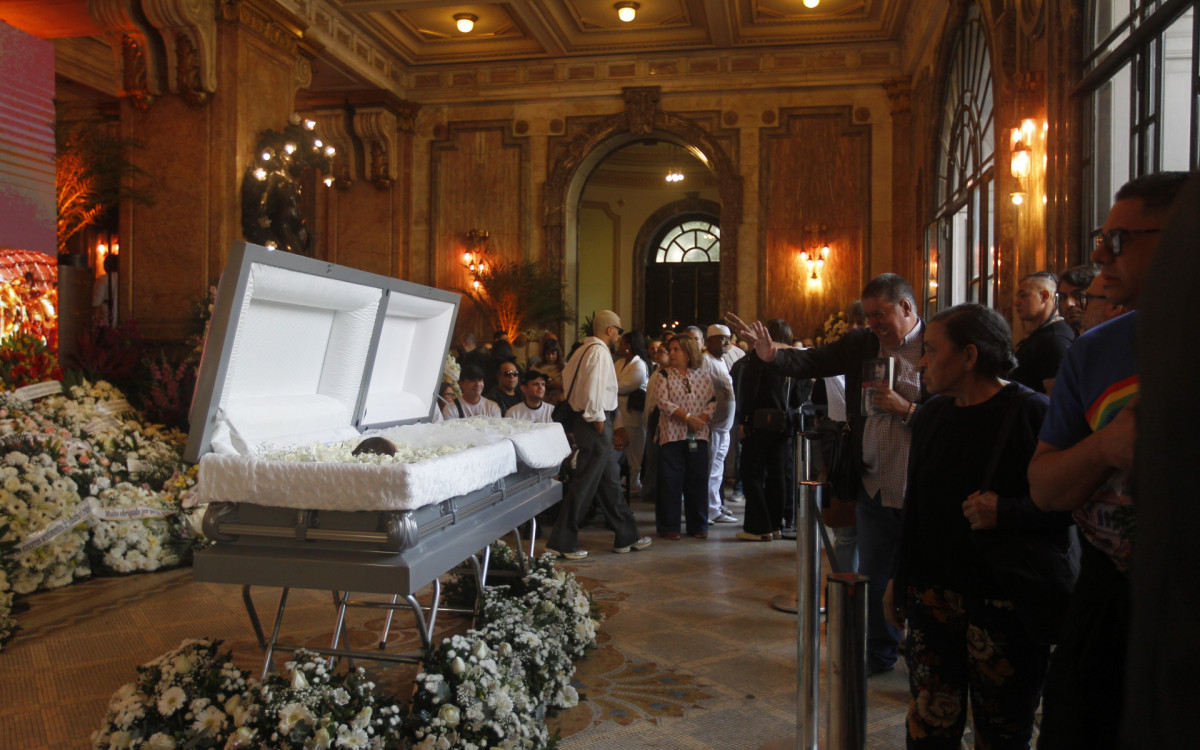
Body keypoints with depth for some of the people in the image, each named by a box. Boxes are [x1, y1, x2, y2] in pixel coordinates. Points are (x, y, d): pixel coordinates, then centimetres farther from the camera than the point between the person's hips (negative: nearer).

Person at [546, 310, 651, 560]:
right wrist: (598, 420, -15)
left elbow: (566, 375, 16)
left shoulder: (583, 350, 15)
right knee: (584, 483, -6)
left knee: (610, 480, 16)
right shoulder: (600, 352, -14)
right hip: (596, 422, -11)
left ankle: (627, 536, 26)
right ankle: (562, 542, 0)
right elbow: (593, 389, -23)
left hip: (582, 417, 11)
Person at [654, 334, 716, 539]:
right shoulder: (665, 375, 2)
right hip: (671, 434, -2)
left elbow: (712, 400, 7)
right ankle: (669, 526, 10)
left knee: (697, 480, 5)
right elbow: (663, 402, -8)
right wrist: (688, 417, -16)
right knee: (670, 481, 0)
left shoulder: (703, 376, 8)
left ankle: (698, 526, 16)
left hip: (698, 436, 2)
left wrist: (703, 418, -11)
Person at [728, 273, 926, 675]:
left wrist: (906, 409, -24)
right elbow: (811, 361, -1)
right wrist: (771, 355, -19)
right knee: (874, 578, 17)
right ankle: (880, 653, 36)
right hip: (873, 486, 5)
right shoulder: (859, 343, 3)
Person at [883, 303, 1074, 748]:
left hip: (1007, 599, -5)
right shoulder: (932, 415, 11)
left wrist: (1007, 512, -27)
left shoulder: (1031, 412, -10)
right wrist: (900, 579, 20)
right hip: (936, 594, 5)